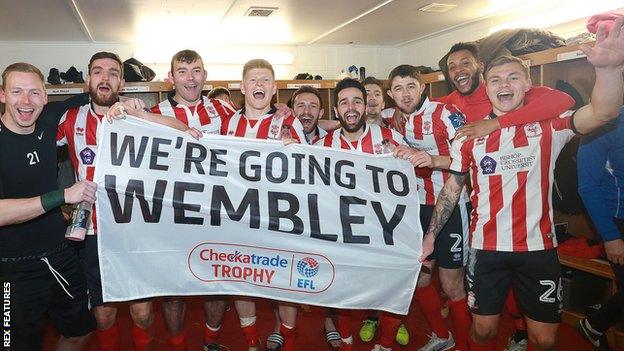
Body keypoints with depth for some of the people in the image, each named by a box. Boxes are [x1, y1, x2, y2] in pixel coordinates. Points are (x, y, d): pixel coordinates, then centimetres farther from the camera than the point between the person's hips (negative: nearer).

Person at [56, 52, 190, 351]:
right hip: (93, 232, 1)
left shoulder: (136, 116, -2)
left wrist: (142, 115, -30)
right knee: (104, 315, 12)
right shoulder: (71, 120, 3)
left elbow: (183, 132, -14)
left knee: (142, 312, 7)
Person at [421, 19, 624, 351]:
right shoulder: (470, 134, 1)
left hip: (538, 248, 0)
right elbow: (452, 189, 7)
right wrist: (430, 234, 3)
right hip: (486, 249, 1)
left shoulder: (548, 126, -4)